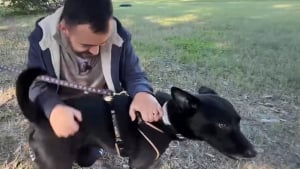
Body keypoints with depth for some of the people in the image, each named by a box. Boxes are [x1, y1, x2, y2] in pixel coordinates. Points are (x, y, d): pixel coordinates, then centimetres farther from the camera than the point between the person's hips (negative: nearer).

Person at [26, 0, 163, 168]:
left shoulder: (118, 35, -25)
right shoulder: (42, 38, -27)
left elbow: (133, 74, -17)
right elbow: (34, 83, -23)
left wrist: (142, 92, -42)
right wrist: (52, 108, -46)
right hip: (60, 110, 0)